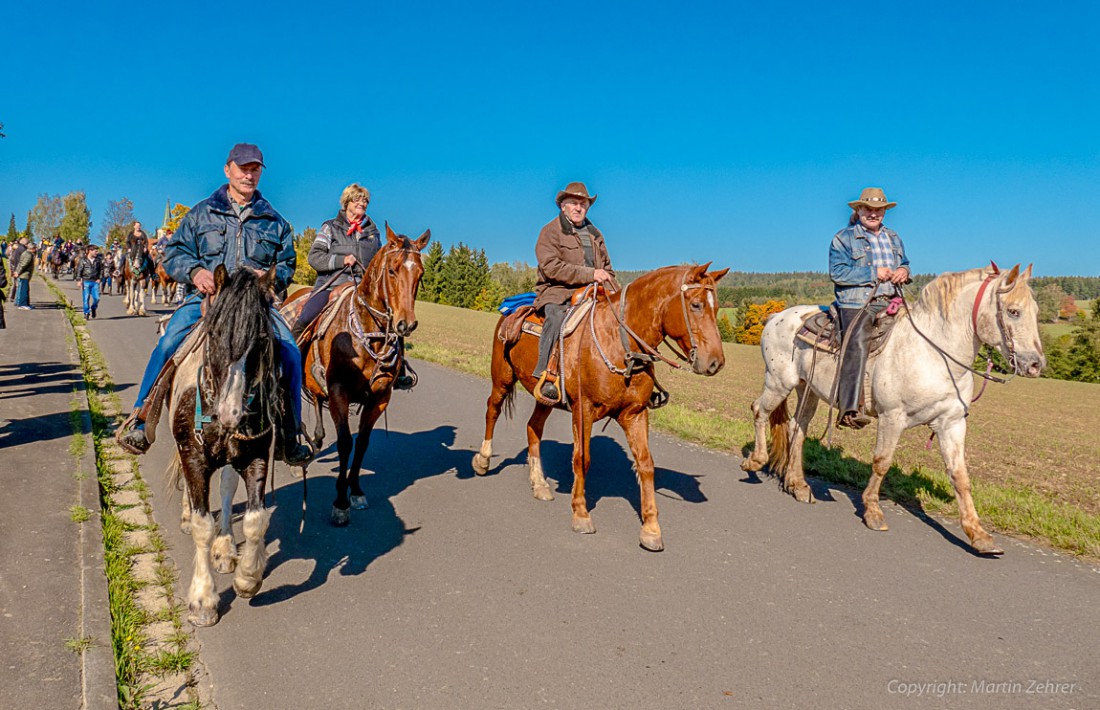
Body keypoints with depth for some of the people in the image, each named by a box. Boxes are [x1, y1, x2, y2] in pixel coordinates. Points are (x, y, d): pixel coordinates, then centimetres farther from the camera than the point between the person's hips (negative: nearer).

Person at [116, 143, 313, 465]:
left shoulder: (274, 221, 17)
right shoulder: (201, 213, 13)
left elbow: (287, 264, 19)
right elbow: (174, 252, 11)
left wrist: (271, 276, -4)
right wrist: (194, 271, -11)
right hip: (204, 298, 0)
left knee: (290, 353, -20)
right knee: (168, 344, -27)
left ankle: (289, 437, -6)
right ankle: (140, 419, -11)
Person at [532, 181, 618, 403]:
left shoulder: (594, 234, 24)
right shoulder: (550, 232, 2)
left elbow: (607, 269, 29)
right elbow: (551, 267, -14)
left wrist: (614, 294, 9)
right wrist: (590, 274, -19)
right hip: (557, 293, -6)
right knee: (557, 317, -37)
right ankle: (546, 376, -42)